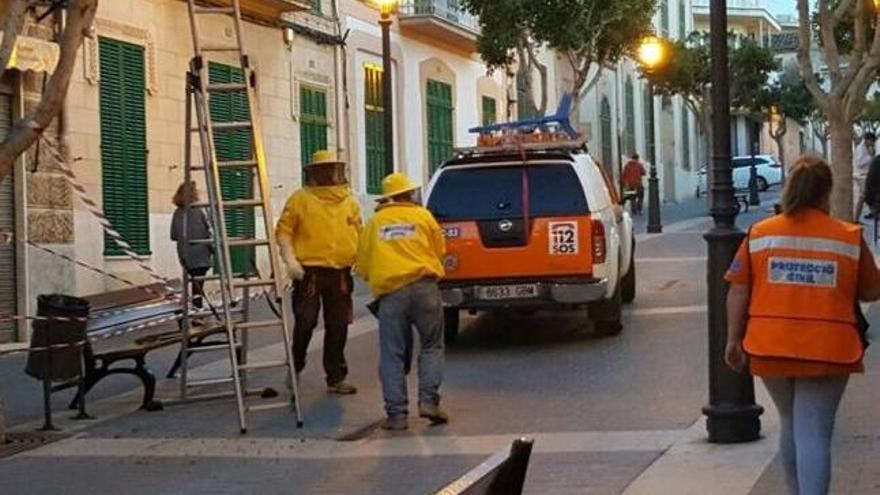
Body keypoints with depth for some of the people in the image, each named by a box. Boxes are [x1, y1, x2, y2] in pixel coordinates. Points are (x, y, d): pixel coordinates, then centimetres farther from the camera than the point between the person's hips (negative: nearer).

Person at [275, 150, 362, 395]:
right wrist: (290, 260, -14)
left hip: (340, 274, 4)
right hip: (309, 273, -4)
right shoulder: (300, 199, -1)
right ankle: (294, 371, 15)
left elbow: (358, 234, 18)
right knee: (304, 324, -4)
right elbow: (283, 231, -3)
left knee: (338, 328, 7)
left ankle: (336, 377, 15)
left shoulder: (350, 202, 14)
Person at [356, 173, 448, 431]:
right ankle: (429, 400, -2)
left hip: (390, 293, 1)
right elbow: (440, 250, 15)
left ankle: (396, 414, 1)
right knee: (431, 346, 11)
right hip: (424, 287, -1)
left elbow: (363, 266, 11)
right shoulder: (422, 216, 8)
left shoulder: (375, 222, 11)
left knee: (392, 355, 4)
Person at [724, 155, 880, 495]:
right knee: (814, 433, -2)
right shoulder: (850, 237, -1)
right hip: (827, 350, -2)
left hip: (770, 347, 3)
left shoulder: (760, 234, 2)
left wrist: (734, 340, 10)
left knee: (790, 425, 22)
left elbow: (738, 292, 2)